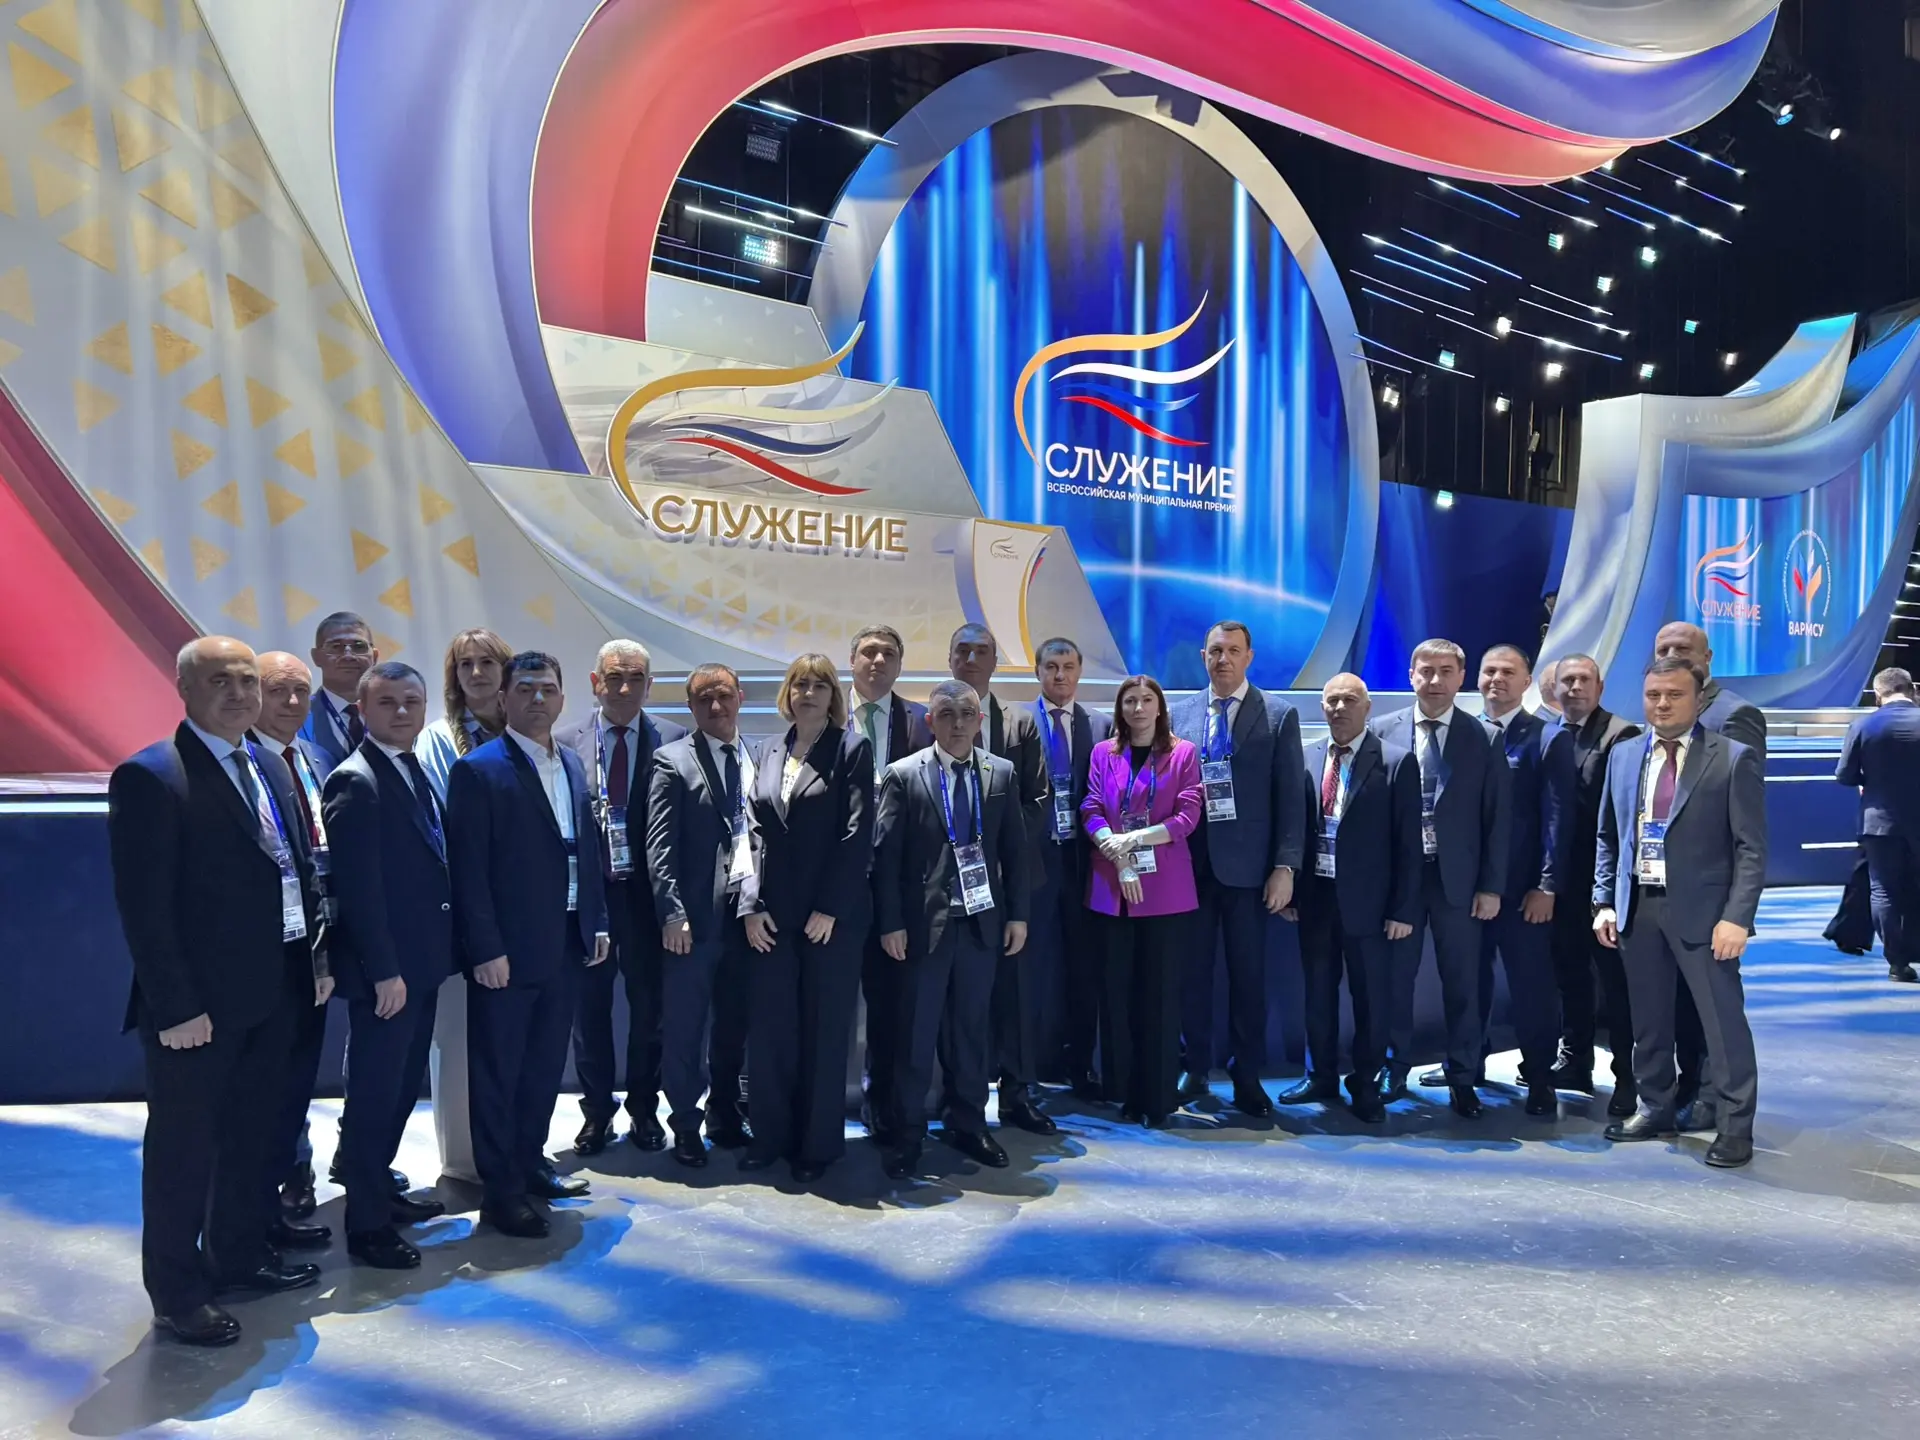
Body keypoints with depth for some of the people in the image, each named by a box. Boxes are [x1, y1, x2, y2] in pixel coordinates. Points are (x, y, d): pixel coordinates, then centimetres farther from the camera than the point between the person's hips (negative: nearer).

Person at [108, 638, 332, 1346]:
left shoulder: (272, 765, 9)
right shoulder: (150, 777, -14)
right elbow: (143, 906, -17)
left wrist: (316, 957, 9)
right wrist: (175, 1007, -18)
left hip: (272, 992, 8)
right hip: (197, 1002, -7)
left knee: (253, 1133, 20)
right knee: (185, 1146, 8)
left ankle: (238, 1252, 38)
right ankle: (177, 1290, 24)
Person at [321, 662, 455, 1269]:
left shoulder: (417, 773, 12)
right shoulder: (355, 781, -15)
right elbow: (358, 887, -20)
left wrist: (439, 954, 12)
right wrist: (384, 970, -21)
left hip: (420, 962, 9)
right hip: (384, 970, -9)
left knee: (402, 1086, 18)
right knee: (375, 1092, 2)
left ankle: (380, 1188, 33)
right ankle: (366, 1223, 14)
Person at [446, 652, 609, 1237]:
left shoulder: (572, 765, 12)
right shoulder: (478, 770, -9)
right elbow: (469, 869, -13)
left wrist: (597, 923, 10)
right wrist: (486, 949, -16)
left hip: (567, 945, 7)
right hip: (508, 952, -6)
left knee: (546, 1067, 17)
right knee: (499, 1073, 6)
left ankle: (530, 1162, 33)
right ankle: (501, 1189, 17)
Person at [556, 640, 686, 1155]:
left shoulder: (674, 740, -2)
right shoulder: (564, 742, 2)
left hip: (648, 893, 0)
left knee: (649, 1007, 10)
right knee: (590, 1007, 11)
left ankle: (644, 1109, 28)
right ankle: (597, 1111, 28)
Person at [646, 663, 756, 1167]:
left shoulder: (757, 760, 10)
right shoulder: (672, 761, -2)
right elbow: (659, 844, -8)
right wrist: (672, 913, -14)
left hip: (745, 911, 4)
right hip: (694, 916, -4)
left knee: (734, 1025, 13)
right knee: (684, 1029, 6)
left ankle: (725, 1116, 29)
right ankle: (686, 1127, 20)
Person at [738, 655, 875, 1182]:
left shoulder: (852, 748, -2)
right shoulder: (767, 752, 12)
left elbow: (857, 834, -8)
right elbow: (754, 832, 8)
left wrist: (830, 908, -13)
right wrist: (751, 905, -1)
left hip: (832, 914, -4)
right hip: (772, 914, 4)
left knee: (825, 1029, 5)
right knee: (768, 1026, 6)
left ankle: (818, 1143, 17)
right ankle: (772, 1134, 21)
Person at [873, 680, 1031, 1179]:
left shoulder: (1002, 774, 6)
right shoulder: (902, 775, -2)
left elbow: (1015, 849, 8)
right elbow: (885, 854, -5)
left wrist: (1017, 914, 4)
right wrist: (890, 923, -9)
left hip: (982, 920, 3)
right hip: (923, 923, -3)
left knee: (972, 1026, 11)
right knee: (916, 1031, 4)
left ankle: (967, 1123, 25)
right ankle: (906, 1133, 15)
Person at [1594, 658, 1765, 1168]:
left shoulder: (1734, 759, -5)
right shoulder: (1623, 755, 9)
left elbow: (1751, 848, -8)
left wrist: (1736, 916, -15)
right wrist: (1604, 901, 6)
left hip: (1701, 910, -4)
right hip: (1637, 907, 5)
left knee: (1722, 1019, 2)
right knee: (1648, 1018, 14)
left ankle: (1735, 1127, 14)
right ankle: (1656, 1108, 29)